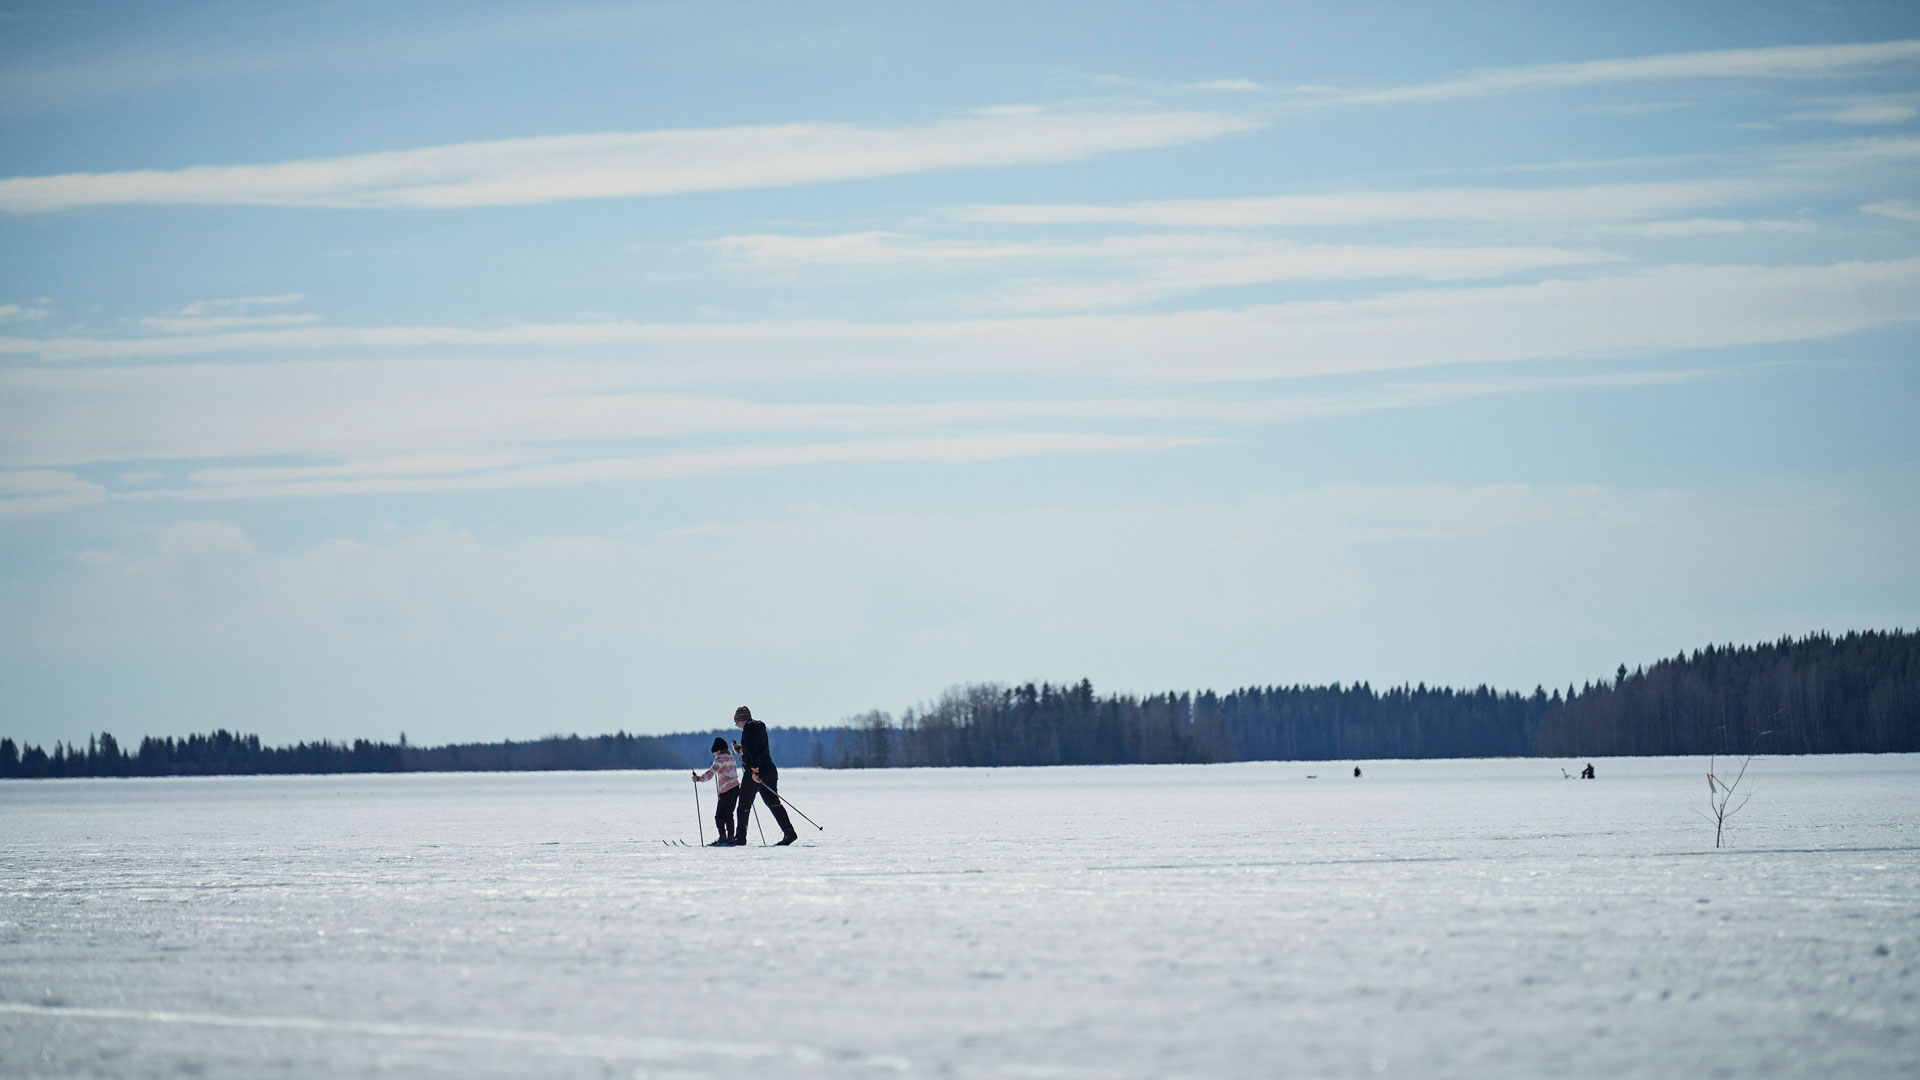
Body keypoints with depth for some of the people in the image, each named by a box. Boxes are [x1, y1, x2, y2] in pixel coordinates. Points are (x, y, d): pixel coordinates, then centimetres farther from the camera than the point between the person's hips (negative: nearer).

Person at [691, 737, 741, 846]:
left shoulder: (720, 758, -9)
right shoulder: (731, 757, 17)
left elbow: (712, 772, -23)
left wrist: (699, 778, -28)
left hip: (727, 790, -9)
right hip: (736, 787, 9)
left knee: (719, 816, -5)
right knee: (728, 815, 14)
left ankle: (723, 838, -13)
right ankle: (730, 838, 11)